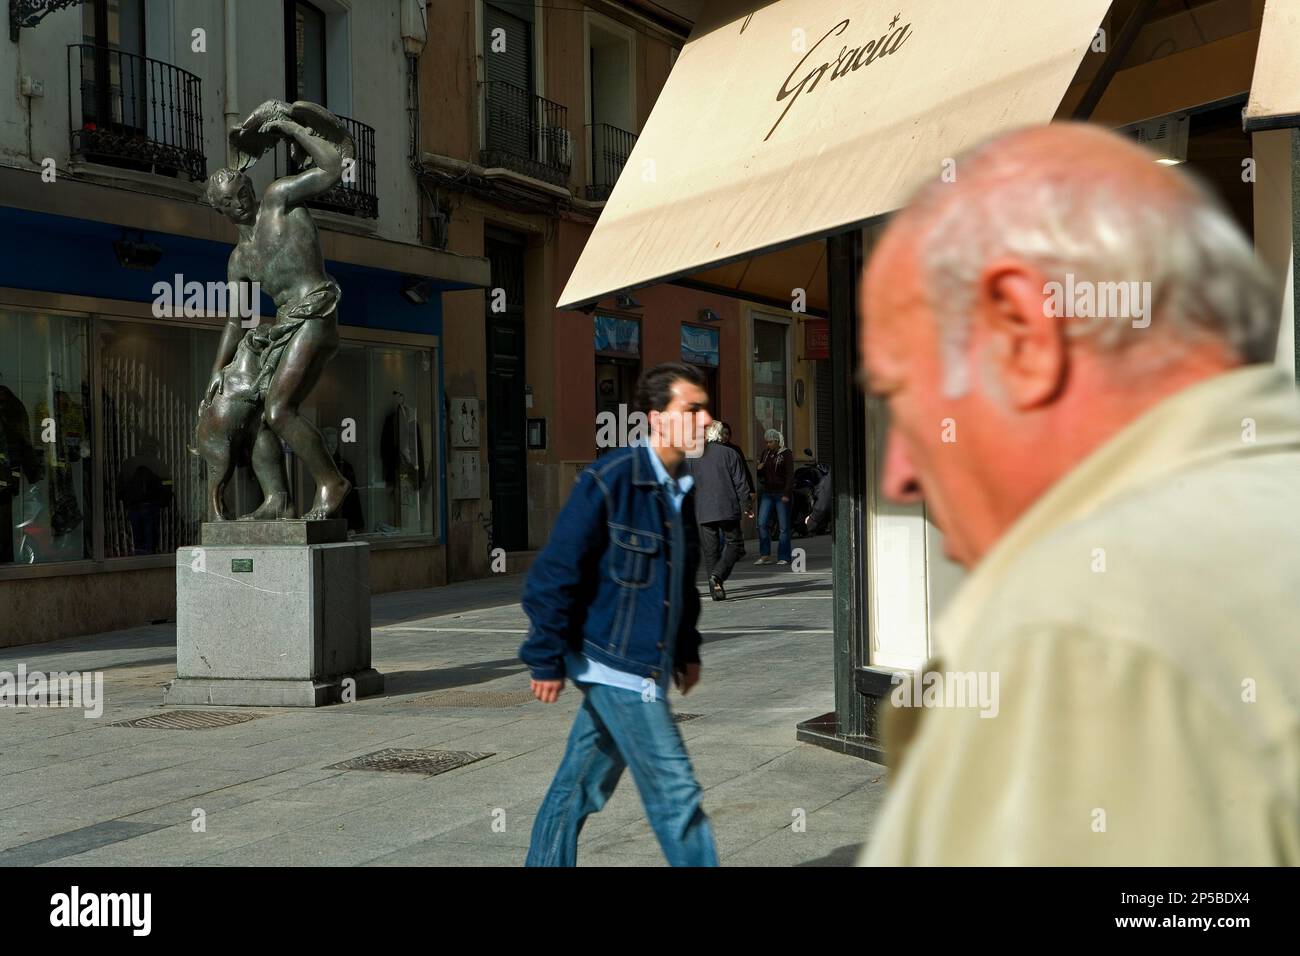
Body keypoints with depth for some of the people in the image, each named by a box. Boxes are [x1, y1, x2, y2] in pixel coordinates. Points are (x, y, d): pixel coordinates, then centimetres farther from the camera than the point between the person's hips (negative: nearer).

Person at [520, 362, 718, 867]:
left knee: (579, 789, 16)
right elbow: (555, 572, -15)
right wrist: (546, 659, -14)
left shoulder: (681, 490, 10)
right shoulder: (609, 480, -16)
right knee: (677, 795, -6)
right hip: (614, 663, -8)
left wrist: (688, 650, 20)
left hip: (647, 668, 8)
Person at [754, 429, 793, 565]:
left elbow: (790, 475, -10)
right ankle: (765, 555, 2)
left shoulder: (786, 454, -5)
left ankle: (783, 557, 5)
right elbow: (761, 475, 21)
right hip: (767, 493, 5)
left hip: (781, 493, -5)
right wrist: (759, 469, -3)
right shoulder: (765, 453, 12)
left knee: (784, 527, -1)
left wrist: (787, 494, -17)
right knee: (762, 523, -5)